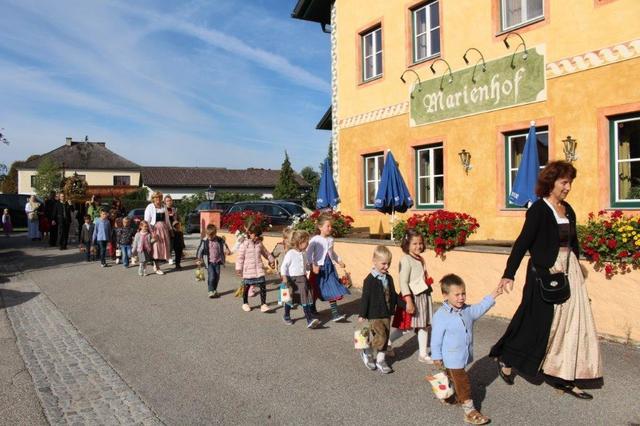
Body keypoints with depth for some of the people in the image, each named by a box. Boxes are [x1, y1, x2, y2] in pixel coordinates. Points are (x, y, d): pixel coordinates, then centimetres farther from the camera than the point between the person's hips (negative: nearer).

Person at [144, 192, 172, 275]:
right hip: (155, 229, -5)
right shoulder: (150, 207, -5)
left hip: (164, 229, 6)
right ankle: (157, 268, 4)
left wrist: (169, 229, 13)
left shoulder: (163, 207, 11)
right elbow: (147, 221, -10)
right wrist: (151, 232, -18)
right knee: (156, 247, -5)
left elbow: (167, 220, 17)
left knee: (163, 247, 7)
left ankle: (156, 265, 20)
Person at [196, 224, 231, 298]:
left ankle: (215, 290, 26)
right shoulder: (204, 241, -5)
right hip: (209, 262, -2)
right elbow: (200, 250, -1)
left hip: (217, 261, 3)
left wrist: (227, 251, -18)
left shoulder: (220, 240, -1)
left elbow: (224, 246, 3)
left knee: (217, 276, 8)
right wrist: (198, 259, -3)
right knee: (211, 276, -12)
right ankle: (211, 291, -1)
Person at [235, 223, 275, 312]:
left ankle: (263, 304, -2)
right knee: (246, 287, 10)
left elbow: (265, 253, 24)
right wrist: (238, 268, -8)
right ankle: (245, 303, 29)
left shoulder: (259, 243, 7)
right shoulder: (245, 244, -7)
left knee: (263, 286, -6)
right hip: (248, 270, -3)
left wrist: (271, 260, 31)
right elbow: (240, 257, -6)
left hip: (259, 269, 3)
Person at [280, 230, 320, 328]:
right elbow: (283, 266, -15)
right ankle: (286, 317, 34)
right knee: (289, 299, 12)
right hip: (292, 279, -5)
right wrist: (284, 278, -21)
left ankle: (310, 320, -6)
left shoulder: (304, 253, 5)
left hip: (302, 279, 5)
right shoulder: (290, 253, -16)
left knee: (306, 299, -4)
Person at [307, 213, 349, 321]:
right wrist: (313, 265, -26)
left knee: (333, 290, -3)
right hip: (319, 268, -5)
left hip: (329, 268, 5)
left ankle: (335, 313, -2)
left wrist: (339, 260, 20)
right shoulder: (315, 240, -14)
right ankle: (312, 311, 31)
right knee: (315, 291, 11)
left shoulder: (330, 239, 6)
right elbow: (309, 253, -18)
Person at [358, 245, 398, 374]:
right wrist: (362, 314, -14)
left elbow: (393, 295, 17)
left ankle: (381, 361, 26)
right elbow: (365, 298, -14)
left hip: (387, 314, 7)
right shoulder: (370, 280, -15)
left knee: (385, 338, 11)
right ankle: (367, 353, 14)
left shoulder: (388, 278, 6)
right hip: (374, 315, -7)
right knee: (380, 337, -11)